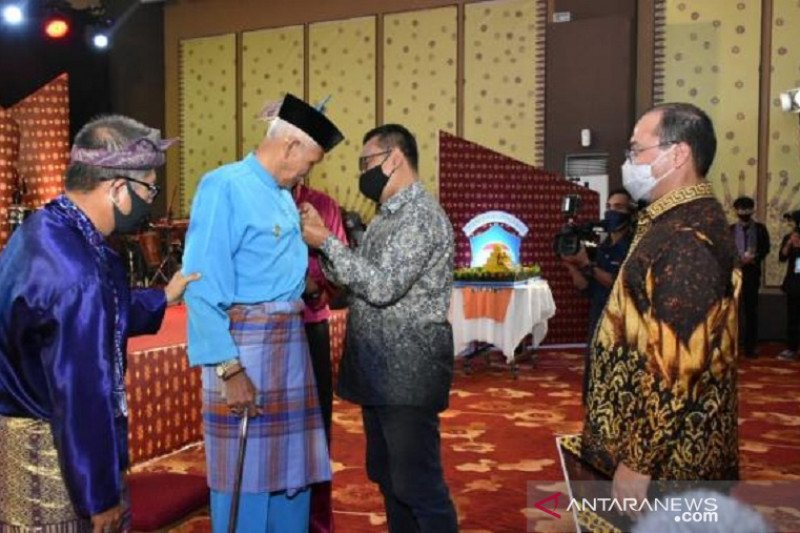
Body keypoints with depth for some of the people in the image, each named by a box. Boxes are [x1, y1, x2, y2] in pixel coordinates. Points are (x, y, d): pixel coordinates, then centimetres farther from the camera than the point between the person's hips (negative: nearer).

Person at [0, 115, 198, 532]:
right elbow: (83, 397, -27)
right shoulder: (75, 275, -31)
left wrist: (163, 298, 17)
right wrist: (101, 497, -18)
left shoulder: (42, 227, 0)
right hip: (54, 450, -9)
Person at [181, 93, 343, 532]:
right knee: (245, 475, 3)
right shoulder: (224, 185, -13)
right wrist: (229, 368, -23)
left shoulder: (284, 195, 12)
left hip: (291, 340, 8)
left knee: (291, 465, 18)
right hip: (244, 340, -8)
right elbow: (202, 284, -20)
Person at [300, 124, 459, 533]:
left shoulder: (420, 215, -15)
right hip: (379, 370, 10)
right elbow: (358, 280, 12)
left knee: (417, 484, -3)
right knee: (387, 478, 18)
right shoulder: (388, 217, 16)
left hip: (407, 372, -10)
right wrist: (322, 241, -1)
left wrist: (327, 242, -17)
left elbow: (381, 286, -24)